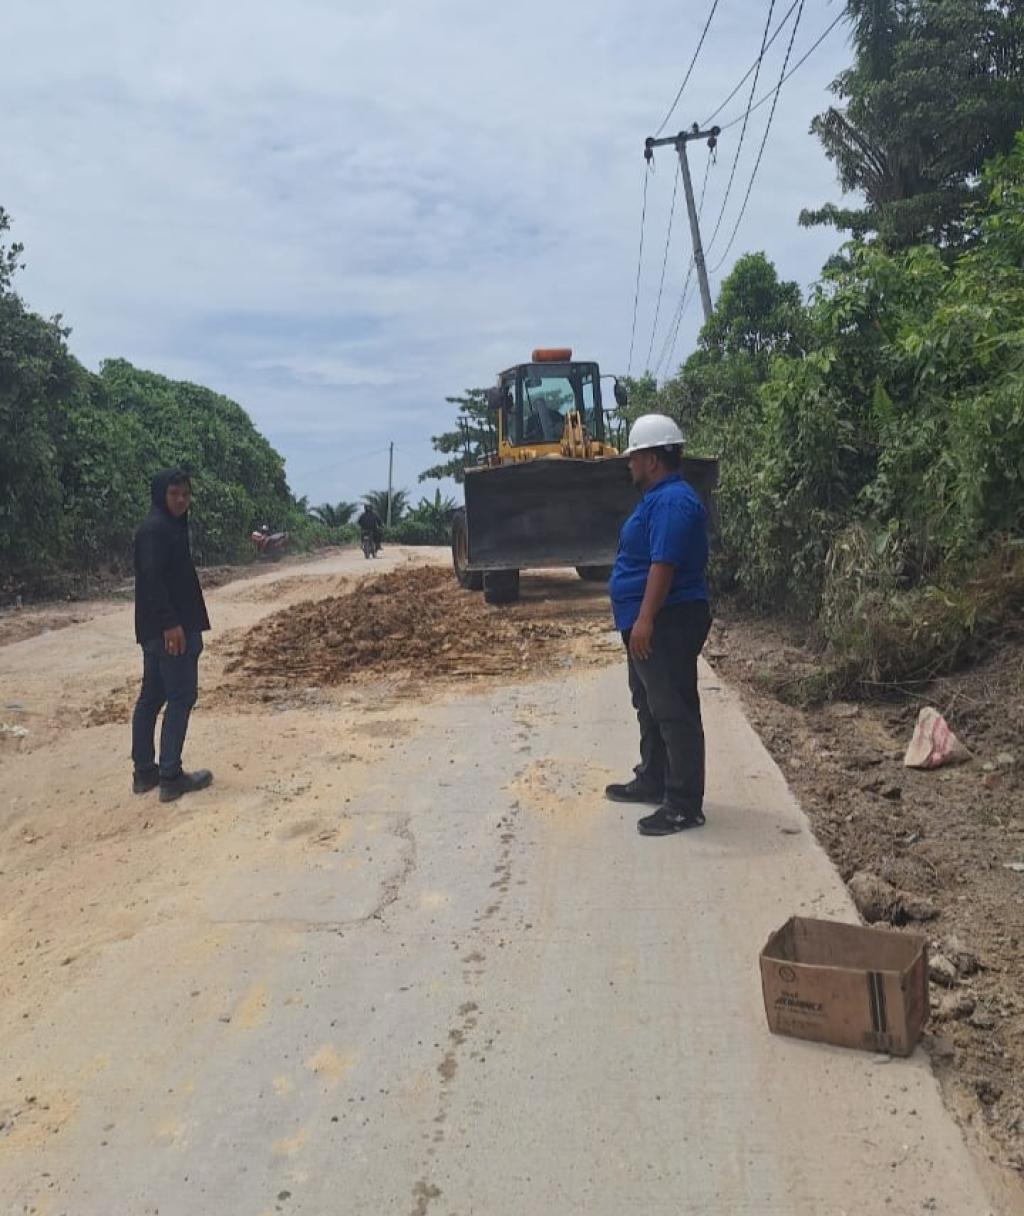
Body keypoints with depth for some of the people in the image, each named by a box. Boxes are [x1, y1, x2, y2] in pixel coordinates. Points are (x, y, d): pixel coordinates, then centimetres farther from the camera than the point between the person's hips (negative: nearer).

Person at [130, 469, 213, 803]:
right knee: (181, 697, -5)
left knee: (152, 697, 12)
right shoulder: (155, 528, -14)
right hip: (168, 627, -10)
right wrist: (171, 623, -26)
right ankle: (170, 776, -1)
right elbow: (151, 578, -23)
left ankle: (144, 772, 20)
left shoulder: (170, 525, 17)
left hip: (156, 628, 10)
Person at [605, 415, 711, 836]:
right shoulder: (658, 497, 16)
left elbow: (664, 565, -27)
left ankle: (685, 805, 0)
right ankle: (652, 781, 33)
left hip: (667, 624, -11)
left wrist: (645, 619, -29)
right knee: (650, 706, 20)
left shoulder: (672, 501, -19)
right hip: (651, 623, 11)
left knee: (674, 712, -6)